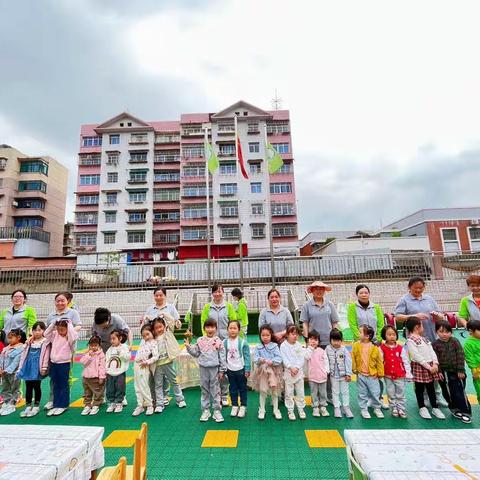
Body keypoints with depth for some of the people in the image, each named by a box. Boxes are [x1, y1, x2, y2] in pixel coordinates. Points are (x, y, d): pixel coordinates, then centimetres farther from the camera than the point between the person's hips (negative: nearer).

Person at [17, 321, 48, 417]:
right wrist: (20, 367, 7)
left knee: (37, 386, 5)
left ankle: (36, 406, 19)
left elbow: (46, 356, -12)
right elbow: (24, 354, 12)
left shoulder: (45, 342, -8)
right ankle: (28, 406, 24)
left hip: (37, 367, -5)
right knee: (28, 387, 12)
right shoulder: (29, 342, 9)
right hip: (28, 366, 5)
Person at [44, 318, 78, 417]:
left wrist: (69, 324, -26)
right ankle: (56, 405, 27)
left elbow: (73, 336, -34)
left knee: (64, 385, 5)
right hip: (53, 363, 6)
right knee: (55, 385, 16)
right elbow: (46, 334, 4)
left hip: (64, 364, -6)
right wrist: (53, 323, -5)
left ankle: (63, 405, 16)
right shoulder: (55, 335, 4)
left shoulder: (69, 337, -14)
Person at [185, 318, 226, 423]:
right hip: (203, 368, 2)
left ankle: (217, 411, 17)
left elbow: (222, 357, -3)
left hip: (214, 368, -2)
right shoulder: (200, 340, 1)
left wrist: (222, 370, -3)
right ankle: (205, 410, 26)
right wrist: (188, 346, -6)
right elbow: (196, 353, 7)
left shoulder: (218, 341, -5)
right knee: (204, 389, 13)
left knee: (215, 390, 5)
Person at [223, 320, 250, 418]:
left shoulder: (243, 342, -14)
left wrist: (247, 369, -9)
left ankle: (243, 407, 27)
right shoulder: (224, 342, -5)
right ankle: (234, 406, 32)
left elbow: (247, 357, -9)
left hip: (241, 369, -3)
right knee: (232, 389, 16)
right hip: (230, 370, 3)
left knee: (242, 389, 11)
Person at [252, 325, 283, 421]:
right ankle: (262, 410, 29)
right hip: (262, 371, 0)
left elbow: (279, 358, -13)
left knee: (275, 391, 13)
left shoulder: (275, 346, -6)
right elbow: (255, 359, -11)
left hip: (274, 371, 0)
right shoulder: (258, 347, -3)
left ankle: (276, 410, 31)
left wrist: (272, 361, -28)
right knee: (262, 391, 11)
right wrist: (260, 360, -30)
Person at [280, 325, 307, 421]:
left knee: (300, 392, 11)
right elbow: (284, 359, -10)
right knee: (289, 393, 6)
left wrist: (297, 368, -14)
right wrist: (291, 367, -18)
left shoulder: (299, 345, 0)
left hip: (299, 371, 2)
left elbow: (302, 358, -3)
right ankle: (290, 410, 19)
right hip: (288, 372, -2)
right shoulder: (283, 345, -8)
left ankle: (301, 409, 26)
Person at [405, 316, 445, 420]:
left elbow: (432, 352, 6)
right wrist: (428, 367, -18)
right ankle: (422, 408, 20)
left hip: (431, 366, 7)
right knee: (420, 388, 6)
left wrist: (435, 364, -8)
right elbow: (416, 356, -19)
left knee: (431, 387, 15)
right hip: (418, 367, -7)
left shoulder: (424, 339, 12)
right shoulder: (410, 340, -15)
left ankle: (435, 408, 27)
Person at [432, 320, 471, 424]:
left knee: (460, 392, 4)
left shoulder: (455, 341, -7)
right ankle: (455, 409, 26)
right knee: (449, 392, 9)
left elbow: (460, 356, -6)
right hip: (444, 373, 0)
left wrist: (461, 370, -9)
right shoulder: (435, 344, -9)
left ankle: (466, 411, 15)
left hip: (457, 371, 0)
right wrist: (439, 372, -11)